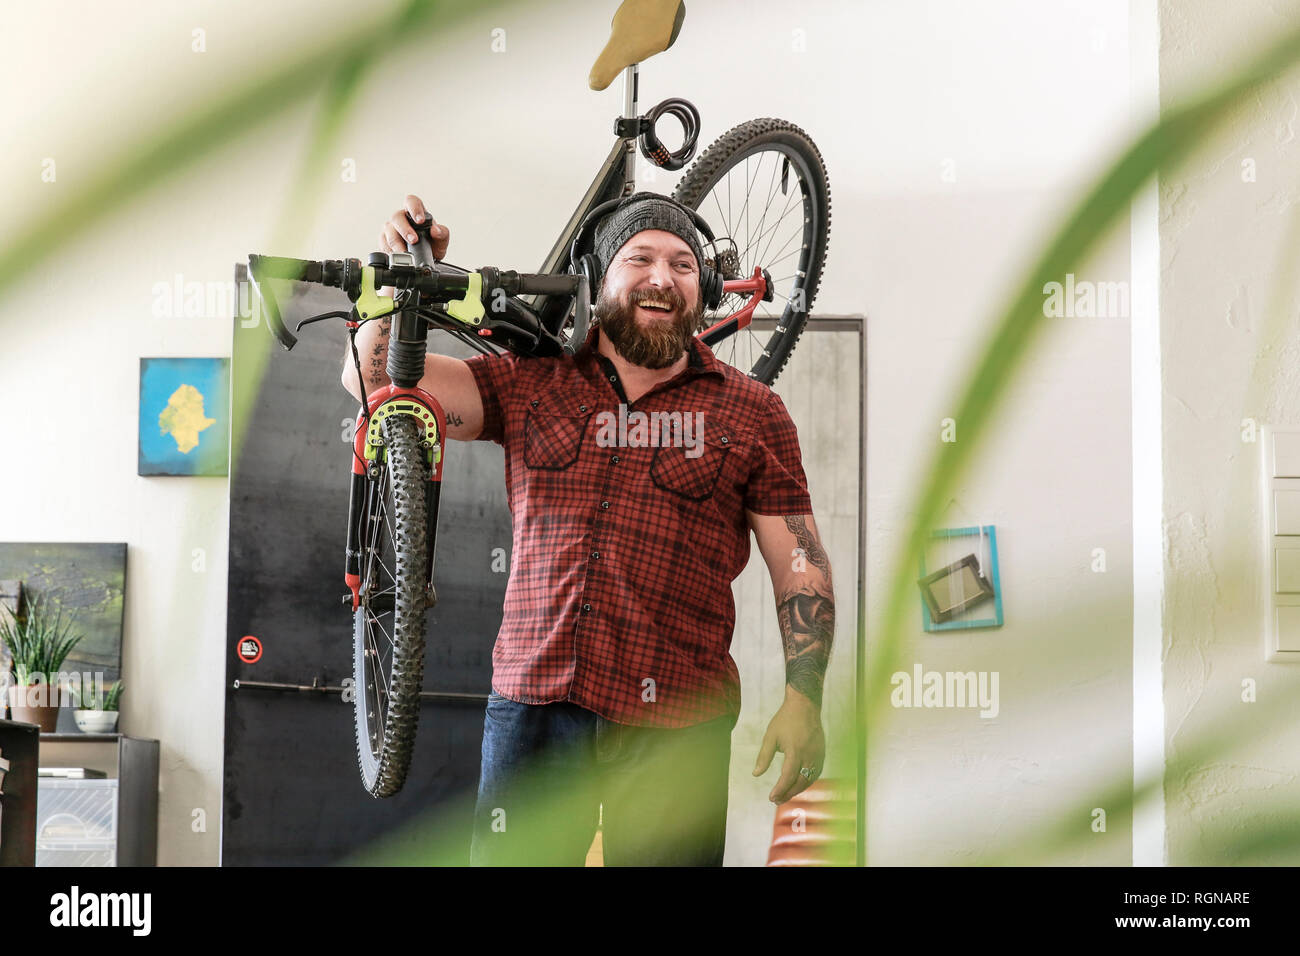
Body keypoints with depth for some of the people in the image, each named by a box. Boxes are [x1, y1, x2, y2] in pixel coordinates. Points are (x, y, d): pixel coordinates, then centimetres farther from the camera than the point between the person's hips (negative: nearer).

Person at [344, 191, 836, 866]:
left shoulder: (751, 412, 7)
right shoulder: (530, 384, 10)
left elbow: (800, 562, 5)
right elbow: (375, 378, 8)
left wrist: (803, 699, -4)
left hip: (676, 729, -1)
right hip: (531, 708, 1)